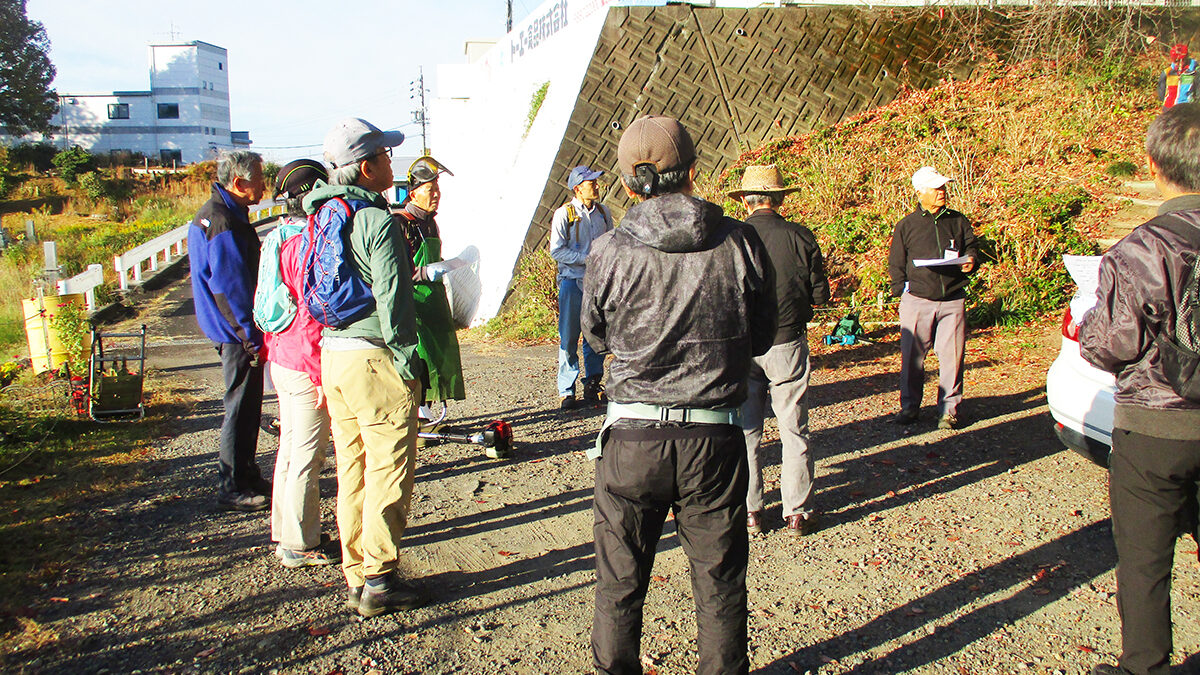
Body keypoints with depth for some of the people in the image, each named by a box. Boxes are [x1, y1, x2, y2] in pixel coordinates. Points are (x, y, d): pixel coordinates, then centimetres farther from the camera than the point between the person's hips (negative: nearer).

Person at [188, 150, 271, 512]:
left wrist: (254, 333, 22)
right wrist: (254, 338, -19)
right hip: (237, 332, -11)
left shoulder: (213, 214, 14)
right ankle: (232, 488, 9)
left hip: (235, 331, 11)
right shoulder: (223, 223, -20)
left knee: (246, 405, 18)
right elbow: (231, 288, -23)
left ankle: (247, 477, 30)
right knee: (241, 408, -2)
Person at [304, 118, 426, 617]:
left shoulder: (320, 217, 11)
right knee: (388, 470, 2)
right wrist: (408, 362, -10)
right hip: (375, 357, -8)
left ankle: (356, 577, 24)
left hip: (331, 354, 8)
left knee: (352, 470, 15)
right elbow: (392, 300, -18)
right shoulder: (377, 223, -15)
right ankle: (378, 581, 10)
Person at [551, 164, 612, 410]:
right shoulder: (564, 214, -4)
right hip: (573, 281, -4)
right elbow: (556, 250, -9)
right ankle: (566, 391, 8)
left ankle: (592, 385, 17)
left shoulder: (603, 212, 11)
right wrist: (587, 258, -15)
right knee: (569, 338, -1)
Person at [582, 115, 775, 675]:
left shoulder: (609, 252, -9)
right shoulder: (739, 242, -7)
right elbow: (761, 338, 5)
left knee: (619, 584, 17)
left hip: (632, 437, 0)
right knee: (720, 584, 18)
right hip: (717, 438, 1)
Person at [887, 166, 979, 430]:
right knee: (912, 356, 2)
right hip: (917, 301, -1)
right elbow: (895, 263, 8)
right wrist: (904, 291, -1)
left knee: (952, 356, 0)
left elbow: (971, 248, 19)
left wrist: (970, 260, -4)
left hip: (952, 301, 1)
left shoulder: (958, 221, 12)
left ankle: (948, 408, 12)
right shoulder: (906, 225, 6)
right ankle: (909, 405, 17)